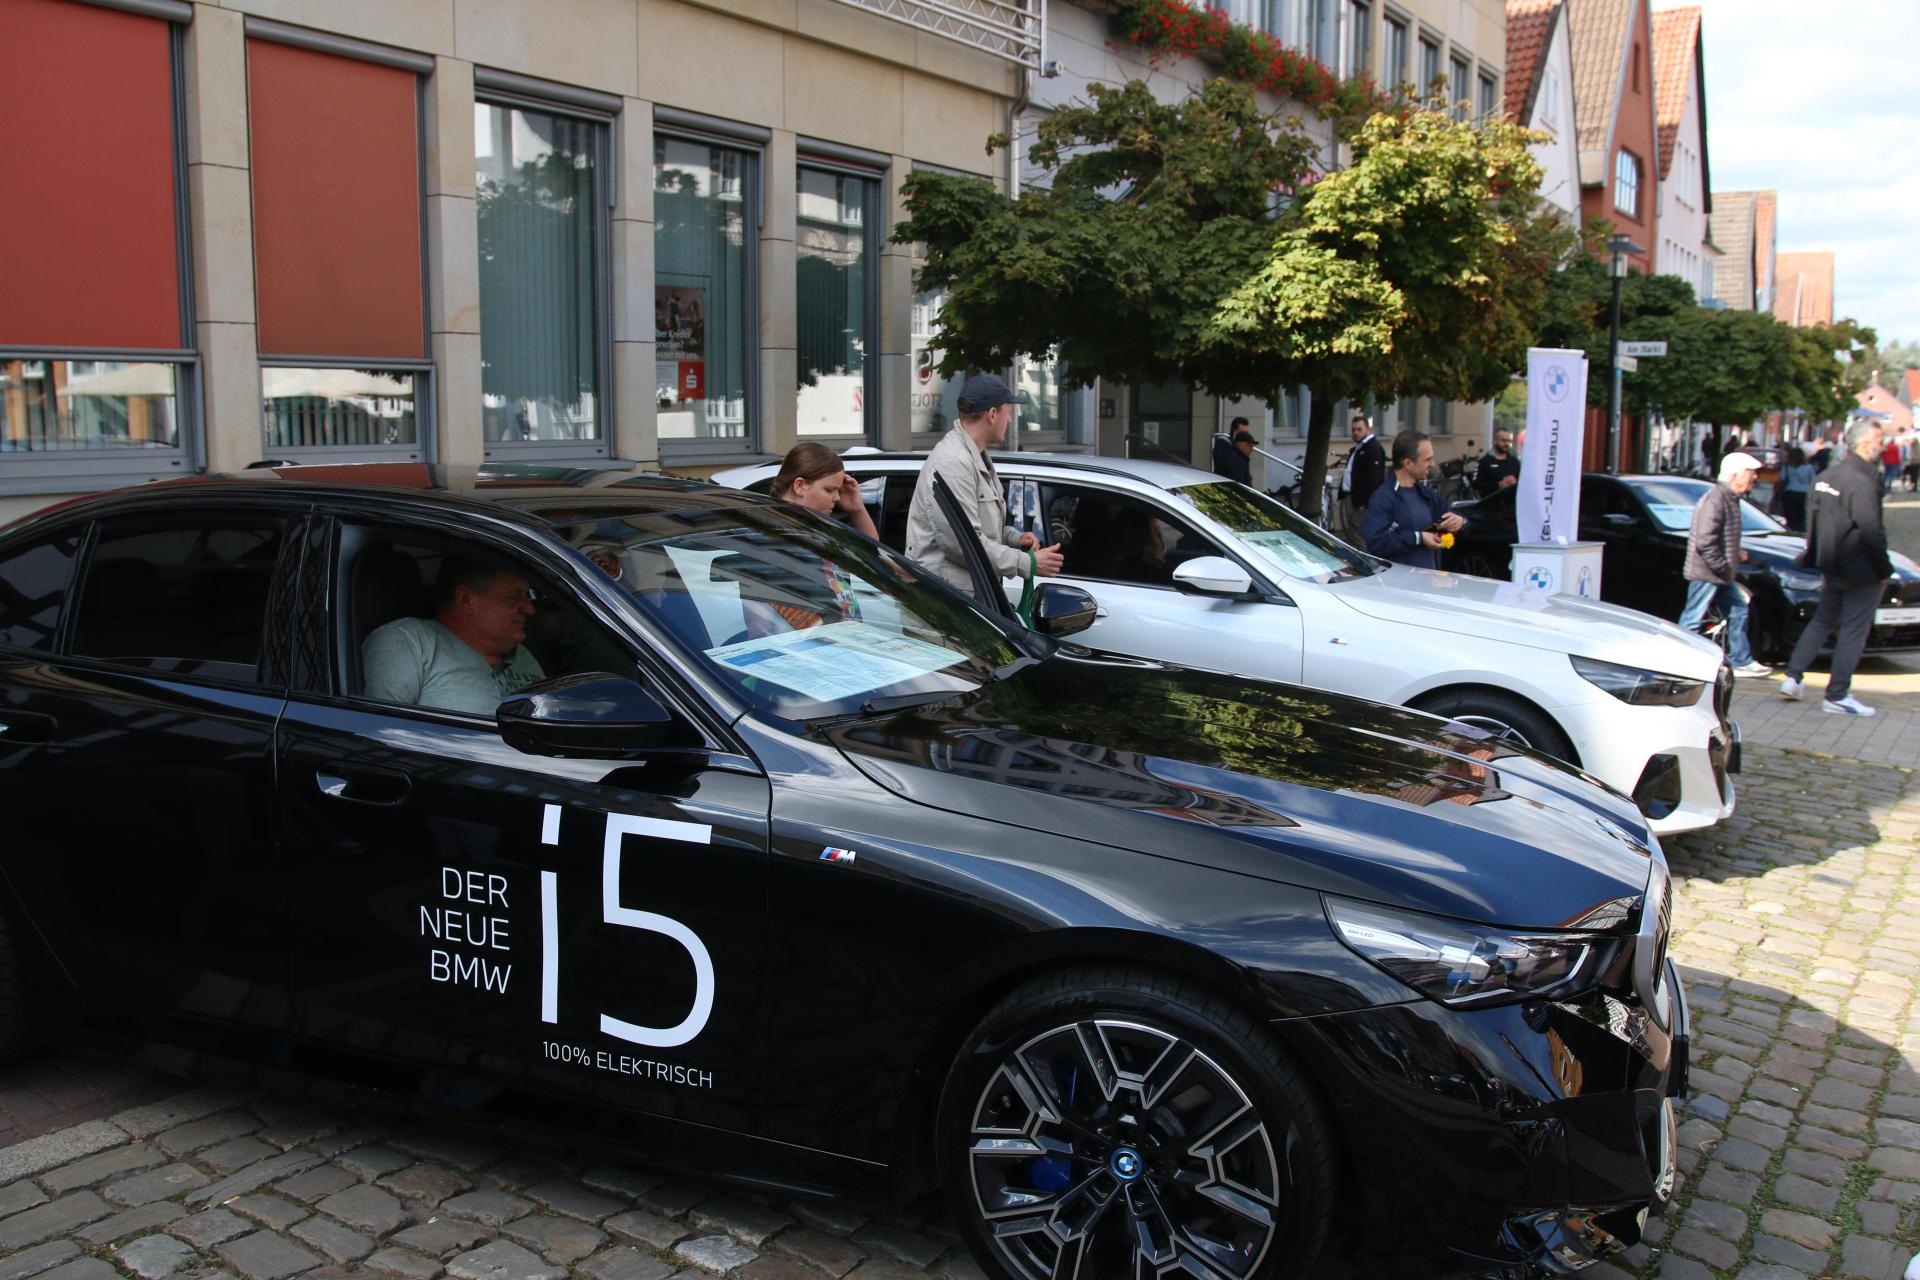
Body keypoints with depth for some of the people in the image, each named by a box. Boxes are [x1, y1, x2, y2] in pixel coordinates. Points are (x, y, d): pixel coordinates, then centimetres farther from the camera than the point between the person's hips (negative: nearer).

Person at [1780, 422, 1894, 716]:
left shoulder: (1827, 476, 7)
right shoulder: (1862, 481, -21)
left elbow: (1813, 521, 14)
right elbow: (1871, 531, -22)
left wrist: (1819, 560, 21)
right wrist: (1884, 570, -11)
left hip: (1832, 567, 8)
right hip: (1860, 571, -8)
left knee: (1822, 621, 20)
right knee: (1853, 631, 1)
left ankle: (1793, 677, 16)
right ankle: (1837, 696, 6)